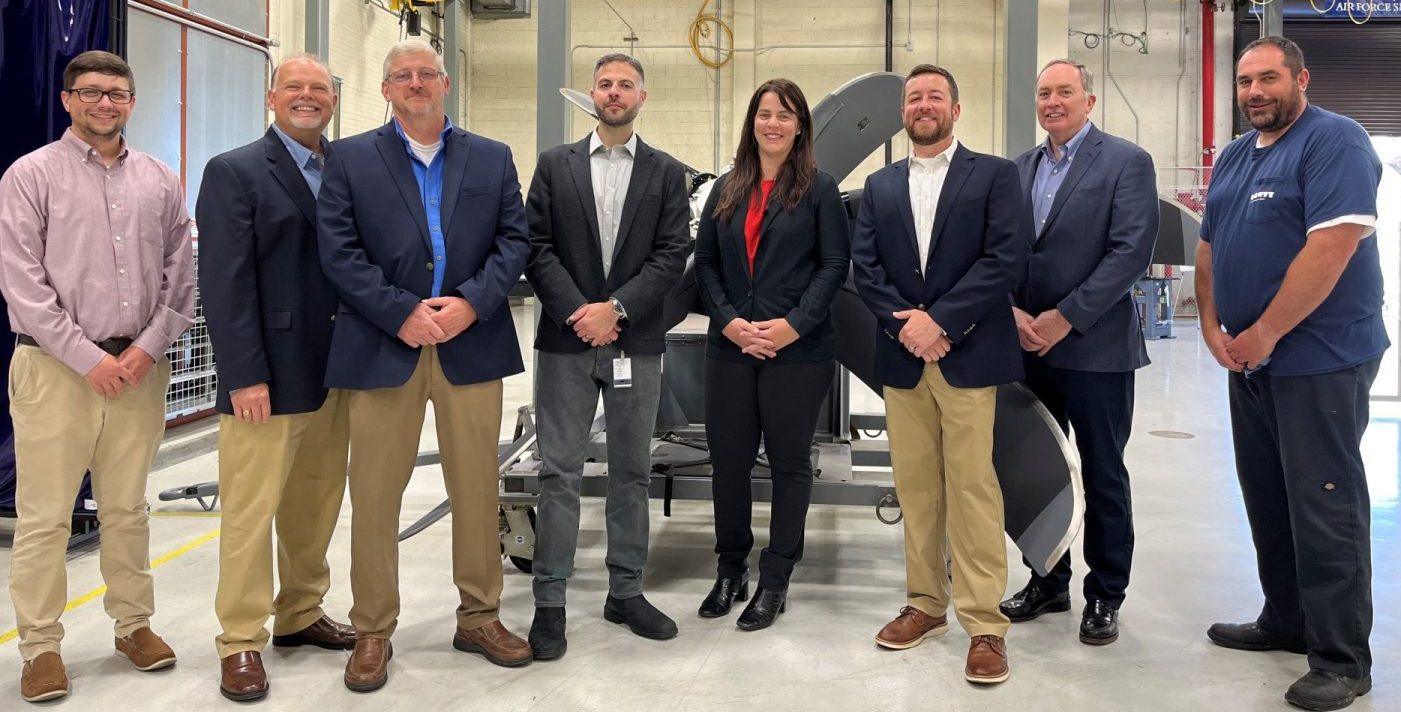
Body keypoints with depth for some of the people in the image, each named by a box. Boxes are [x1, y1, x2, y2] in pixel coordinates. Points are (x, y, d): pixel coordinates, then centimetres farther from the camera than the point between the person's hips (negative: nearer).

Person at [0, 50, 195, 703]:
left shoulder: (159, 181, 9)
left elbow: (181, 277, 8)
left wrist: (149, 348, -4)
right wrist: (88, 358, -11)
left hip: (139, 367, 3)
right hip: (55, 367, -3)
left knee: (127, 509, 11)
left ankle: (133, 625, 23)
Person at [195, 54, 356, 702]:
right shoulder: (234, 172, -3)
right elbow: (225, 282, -10)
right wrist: (245, 375, -16)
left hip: (333, 373, 5)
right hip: (267, 377, -5)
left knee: (316, 506, 13)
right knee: (250, 512, 3)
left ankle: (301, 614, 28)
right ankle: (242, 642, 14)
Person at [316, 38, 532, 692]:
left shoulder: (493, 158, 13)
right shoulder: (350, 158, 7)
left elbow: (514, 240, 5)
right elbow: (338, 251, -2)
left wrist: (471, 302, -10)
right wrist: (402, 312, -12)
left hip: (472, 343, 2)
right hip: (383, 346, -1)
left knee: (477, 489, 8)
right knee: (374, 496, 3)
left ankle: (480, 618, 23)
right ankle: (372, 632, 16)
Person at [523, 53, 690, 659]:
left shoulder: (667, 173, 7)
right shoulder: (554, 165, 7)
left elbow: (672, 254, -2)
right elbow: (537, 247, 0)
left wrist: (615, 309, -13)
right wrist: (579, 312, -12)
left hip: (636, 344, 1)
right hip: (565, 340, -1)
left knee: (632, 472, 9)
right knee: (559, 472, 1)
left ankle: (626, 592, 21)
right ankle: (549, 601, 10)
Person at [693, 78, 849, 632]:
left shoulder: (819, 189, 2)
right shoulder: (727, 190, 12)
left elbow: (834, 265, -3)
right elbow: (705, 263, 9)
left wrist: (794, 324, -15)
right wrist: (728, 321, -7)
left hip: (797, 350, -3)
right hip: (730, 347, 3)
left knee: (789, 461, 6)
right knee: (728, 458, 7)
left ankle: (775, 580, 17)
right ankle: (730, 568, 24)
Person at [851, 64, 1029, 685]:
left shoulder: (994, 174, 3)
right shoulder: (879, 186, 15)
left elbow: (1006, 259, -8)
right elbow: (864, 266, 5)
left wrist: (940, 320, -15)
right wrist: (905, 324, -11)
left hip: (968, 355, -4)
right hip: (902, 357, 4)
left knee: (972, 486, -4)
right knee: (915, 487, 9)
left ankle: (984, 623, 3)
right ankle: (925, 604, 21)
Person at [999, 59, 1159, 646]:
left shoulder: (1126, 162, -5)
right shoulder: (1020, 168, 12)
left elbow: (1132, 251, -14)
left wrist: (1064, 318, -17)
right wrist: (1014, 312, -8)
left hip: (1095, 348, -5)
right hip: (1028, 346, 5)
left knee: (1103, 476, 6)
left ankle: (1105, 594, 20)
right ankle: (1048, 581, 28)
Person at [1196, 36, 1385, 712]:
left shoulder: (1335, 142, -12)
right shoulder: (1234, 157, 14)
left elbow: (1331, 248, -22)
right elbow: (1209, 246, 15)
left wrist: (1265, 334, -19)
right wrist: (1212, 327, 0)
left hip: (1318, 357, -8)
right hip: (1249, 358, 8)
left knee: (1324, 504, -3)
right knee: (1266, 496, 14)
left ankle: (1342, 658, 8)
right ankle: (1285, 620, 28)